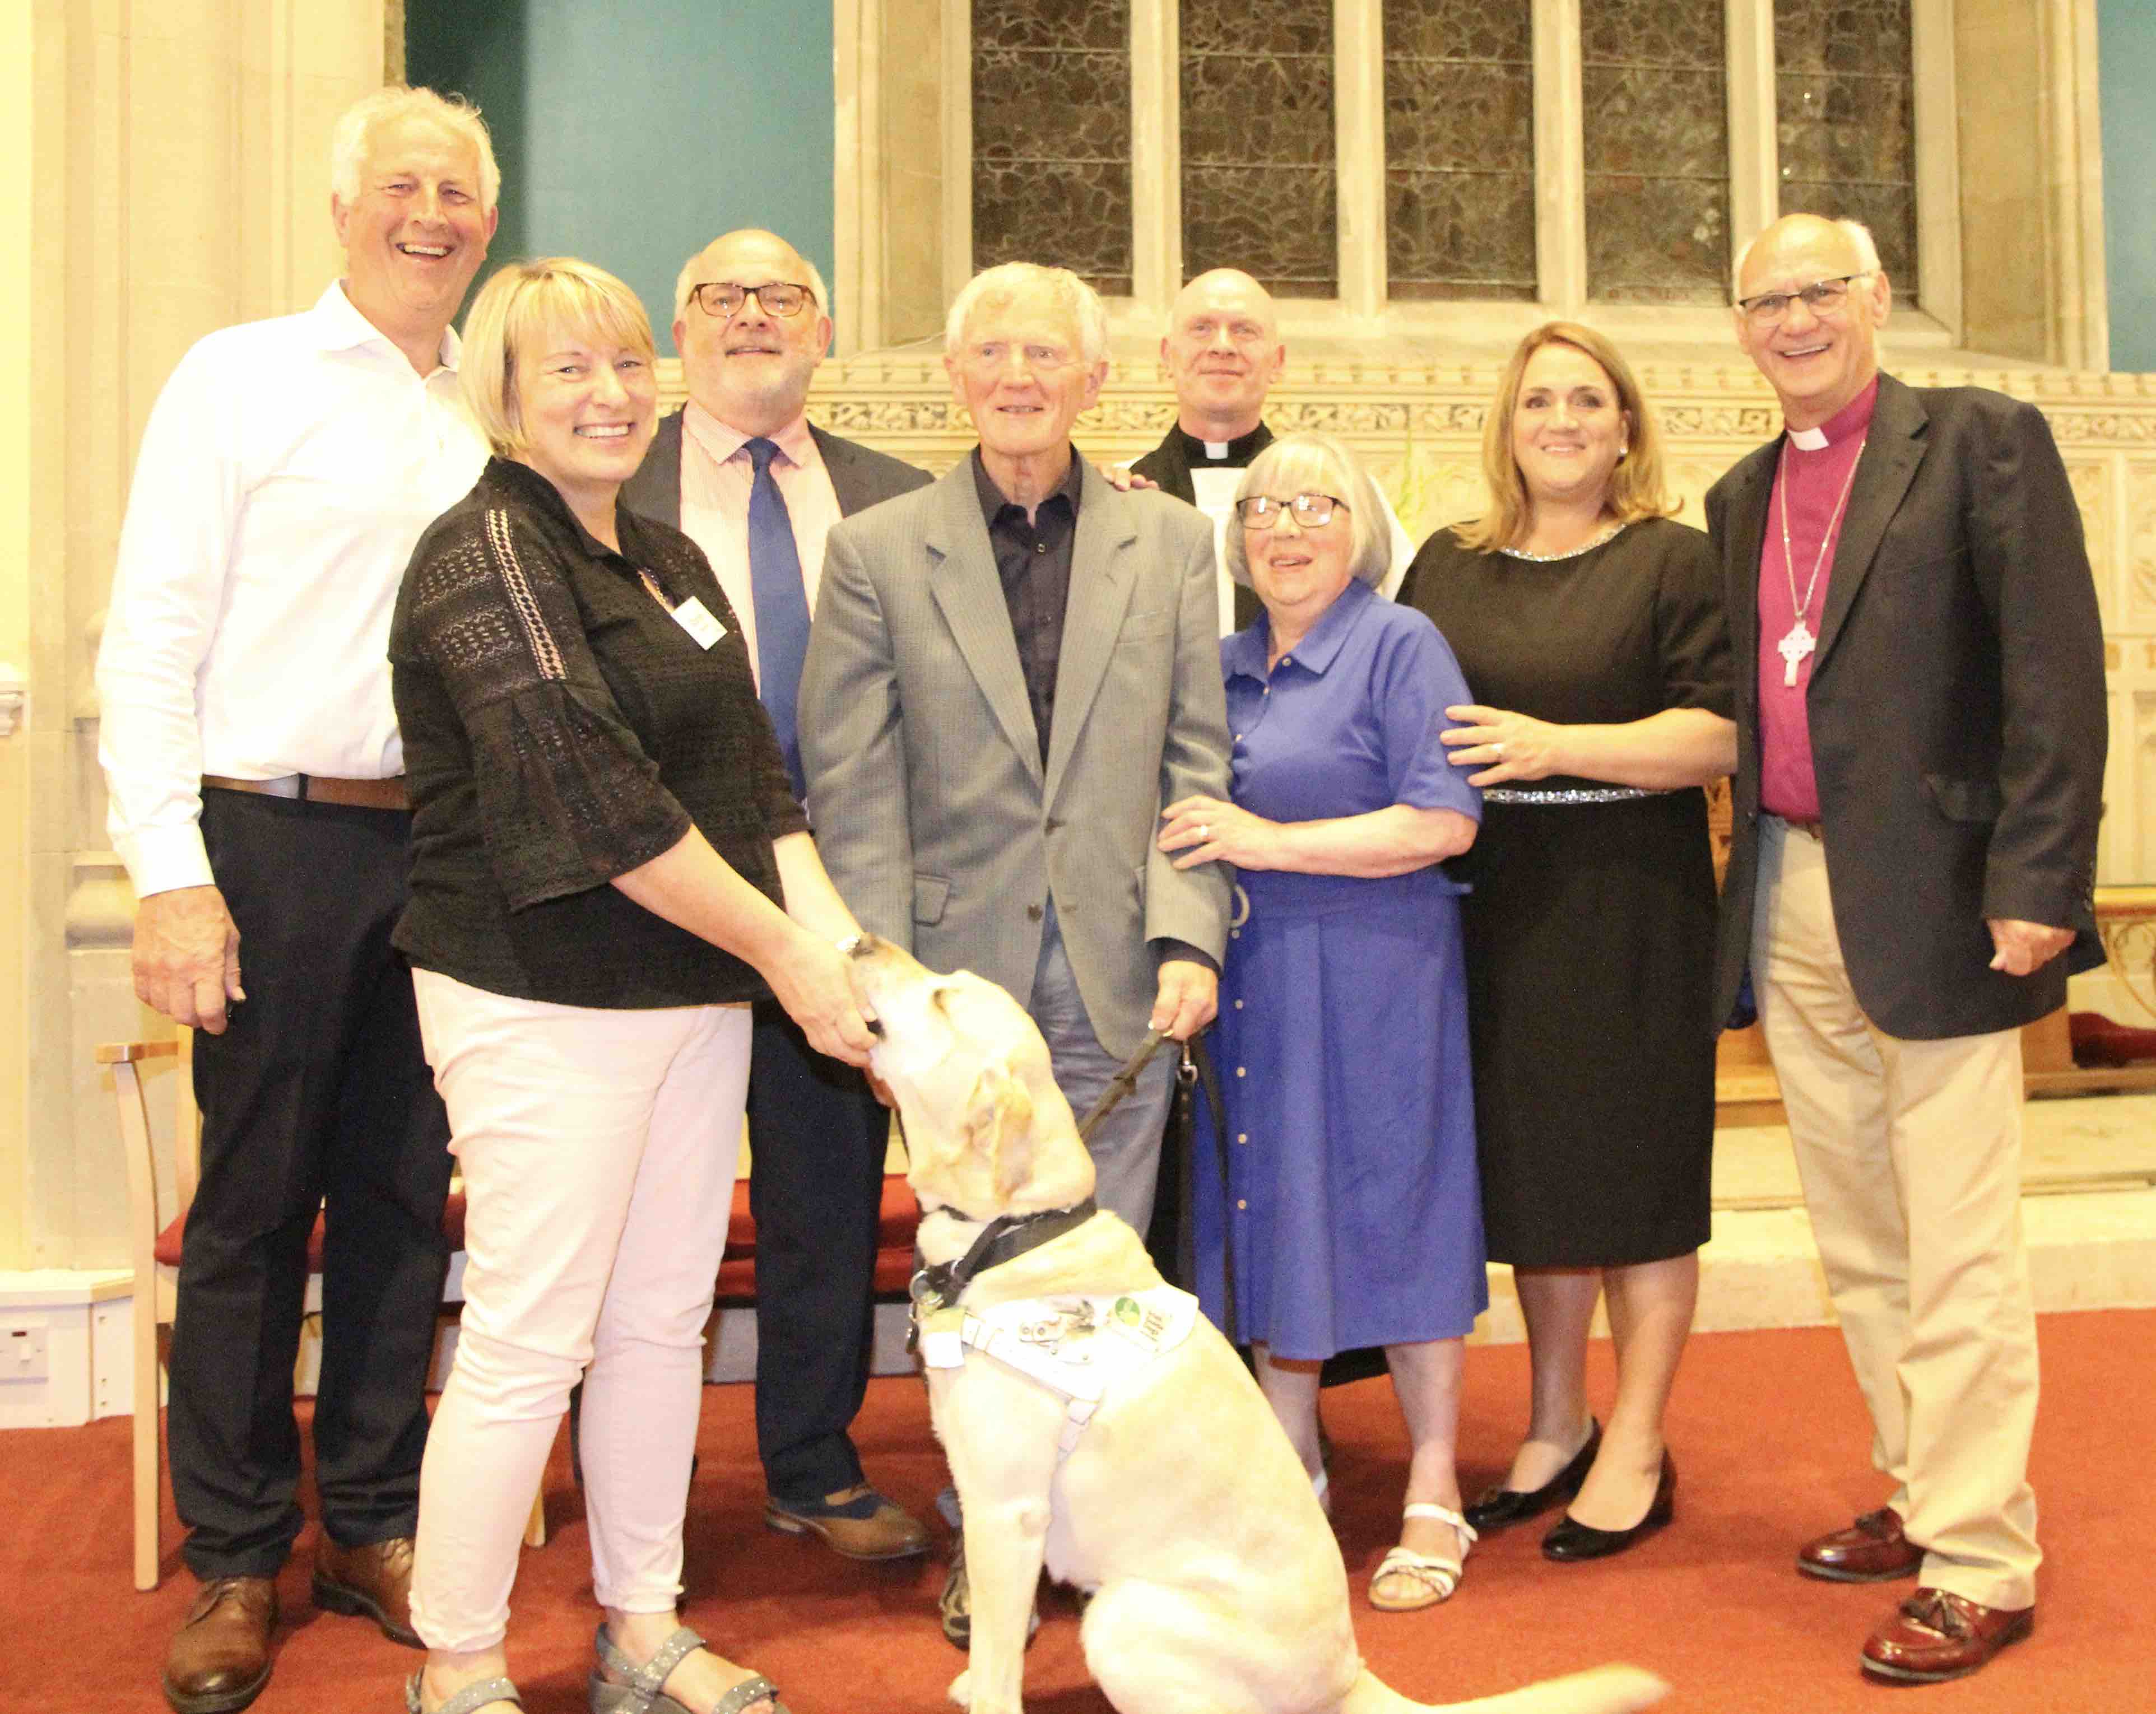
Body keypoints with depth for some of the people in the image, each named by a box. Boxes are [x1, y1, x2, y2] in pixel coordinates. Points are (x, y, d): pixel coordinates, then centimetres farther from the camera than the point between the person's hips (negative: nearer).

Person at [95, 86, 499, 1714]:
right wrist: (173, 876, -11)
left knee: (407, 1196, 10)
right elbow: (151, 643, -4)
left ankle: (372, 1522, 25)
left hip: (446, 849, 4)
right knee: (254, 1201, 4)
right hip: (276, 843, -4)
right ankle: (235, 1561, 19)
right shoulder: (241, 378, 0)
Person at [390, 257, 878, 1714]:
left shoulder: (670, 559, 14)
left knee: (663, 1321, 13)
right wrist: (781, 948, -17)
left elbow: (755, 771, 10)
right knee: (528, 1343, -2)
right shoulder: (483, 556, -11)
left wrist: (839, 932, -6)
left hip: (698, 991, 8)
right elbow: (591, 797, -20)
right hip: (543, 1003, -8)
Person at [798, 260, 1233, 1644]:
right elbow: (854, 785, 0)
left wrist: (1189, 934, -5)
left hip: (1119, 974, 1)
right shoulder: (877, 550, 4)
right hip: (959, 971, -1)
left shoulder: (1171, 543, 8)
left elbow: (1200, 756, 6)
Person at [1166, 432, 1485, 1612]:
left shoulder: (1398, 646, -5)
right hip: (1248, 981, 6)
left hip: (1371, 978, -5)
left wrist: (1269, 843, -17)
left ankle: (1433, 1492, 14)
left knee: (1389, 1203, 0)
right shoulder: (1224, 664, 13)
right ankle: (1289, 1463, 26)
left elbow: (1446, 822, -15)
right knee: (1271, 1206, 10)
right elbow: (1185, 807, 24)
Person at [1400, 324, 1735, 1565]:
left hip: (1633, 907, -4)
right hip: (1500, 906, 4)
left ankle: (1637, 1450, 16)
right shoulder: (1448, 566, 11)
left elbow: (1718, 734, -10)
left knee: (1636, 1162, 2)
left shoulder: (1672, 560, -1)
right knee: (1530, 1163, 11)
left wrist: (1554, 743, -19)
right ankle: (1558, 1426, 27)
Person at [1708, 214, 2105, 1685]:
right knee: (1859, 1246, 14)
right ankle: (1923, 1496, 28)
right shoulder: (1742, 499, 17)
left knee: (1959, 1257, -2)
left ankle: (1980, 1563, 10)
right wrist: (1752, 875, 8)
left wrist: (2038, 883, -17)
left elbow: (2055, 668, -10)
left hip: (1934, 904, -6)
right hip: (1792, 904, 7)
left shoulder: (1982, 441, -2)